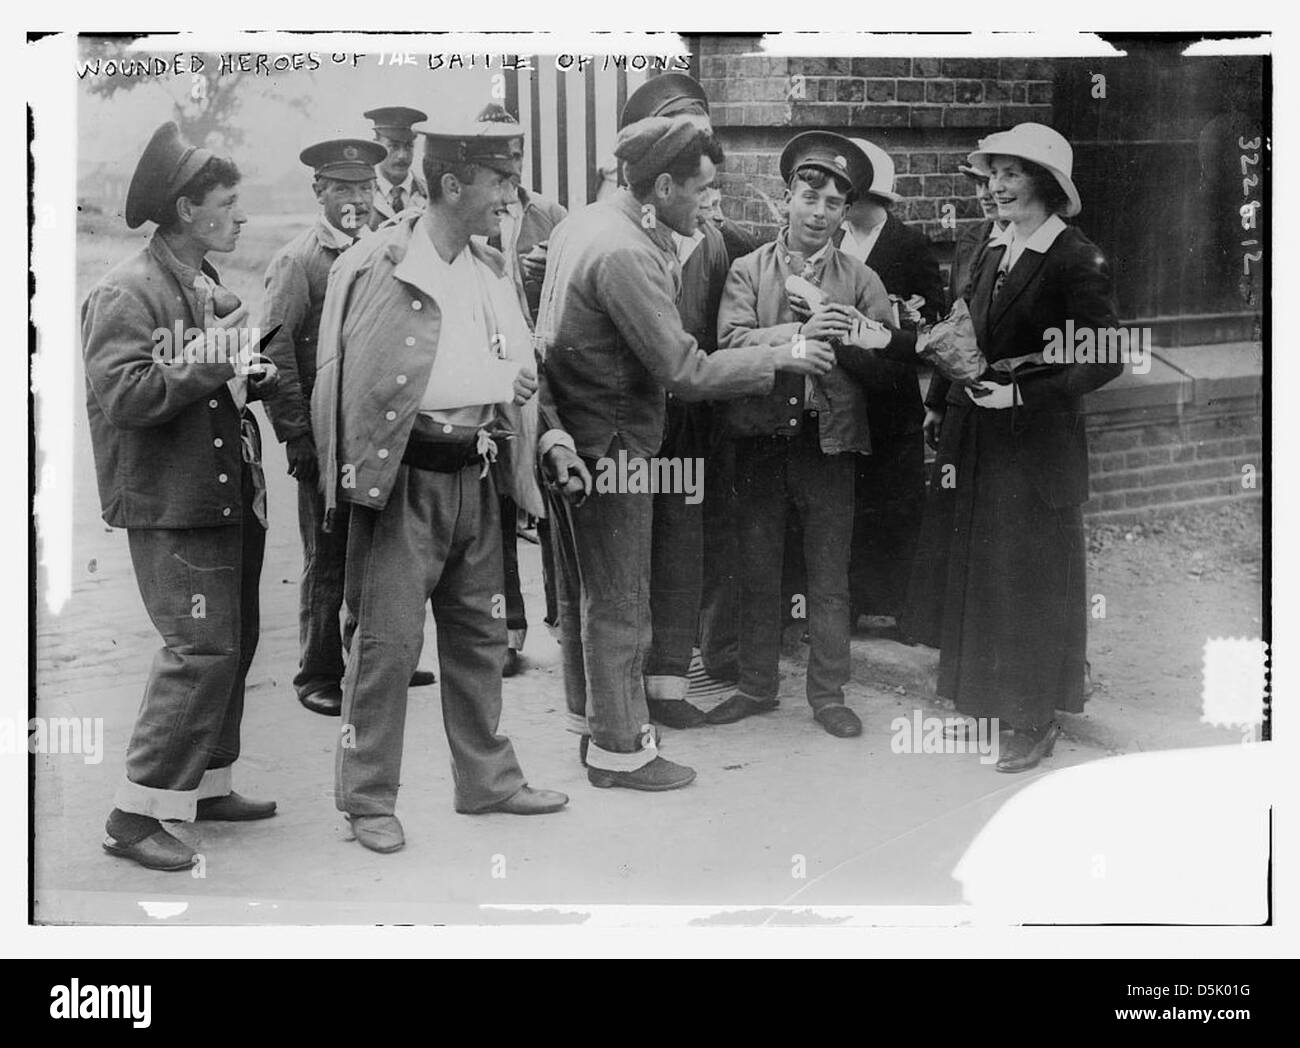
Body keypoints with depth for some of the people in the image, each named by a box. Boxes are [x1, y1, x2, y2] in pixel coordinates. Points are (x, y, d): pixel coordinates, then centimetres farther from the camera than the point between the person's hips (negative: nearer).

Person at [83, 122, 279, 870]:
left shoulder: (212, 288, 17)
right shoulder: (127, 293, -12)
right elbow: (122, 395, -22)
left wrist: (254, 376, 9)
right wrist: (204, 364, -26)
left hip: (232, 494, 9)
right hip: (173, 505, -9)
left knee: (236, 643, 14)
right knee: (202, 649, -12)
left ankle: (208, 786, 28)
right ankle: (136, 815, -4)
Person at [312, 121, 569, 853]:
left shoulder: (492, 268, 13)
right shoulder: (381, 264, -10)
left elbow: (518, 365, 21)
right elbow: (356, 377, -10)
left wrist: (529, 410, 2)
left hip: (475, 475, 7)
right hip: (405, 476, -7)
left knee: (480, 631, 15)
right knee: (389, 637, -4)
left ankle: (488, 778, 28)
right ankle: (369, 799, 8)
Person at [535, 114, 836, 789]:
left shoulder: (584, 222, 6)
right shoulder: (625, 254, -24)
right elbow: (687, 373, -23)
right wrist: (778, 357, -14)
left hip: (568, 441, 10)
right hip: (606, 448, -10)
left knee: (582, 593, 19)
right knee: (619, 604, 2)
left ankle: (590, 720, 34)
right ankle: (618, 749, 13)